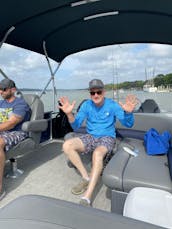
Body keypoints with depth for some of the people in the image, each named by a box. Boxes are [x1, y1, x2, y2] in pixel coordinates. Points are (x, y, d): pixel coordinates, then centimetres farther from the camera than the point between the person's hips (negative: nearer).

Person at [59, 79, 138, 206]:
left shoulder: (112, 105, -7)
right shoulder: (86, 105, -1)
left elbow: (128, 124, -11)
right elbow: (76, 126, -4)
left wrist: (128, 112, -34)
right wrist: (69, 114, -25)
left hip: (107, 138, -3)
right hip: (90, 137, 4)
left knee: (97, 153, -37)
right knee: (67, 145, -19)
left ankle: (87, 197, -32)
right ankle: (86, 178, -12)